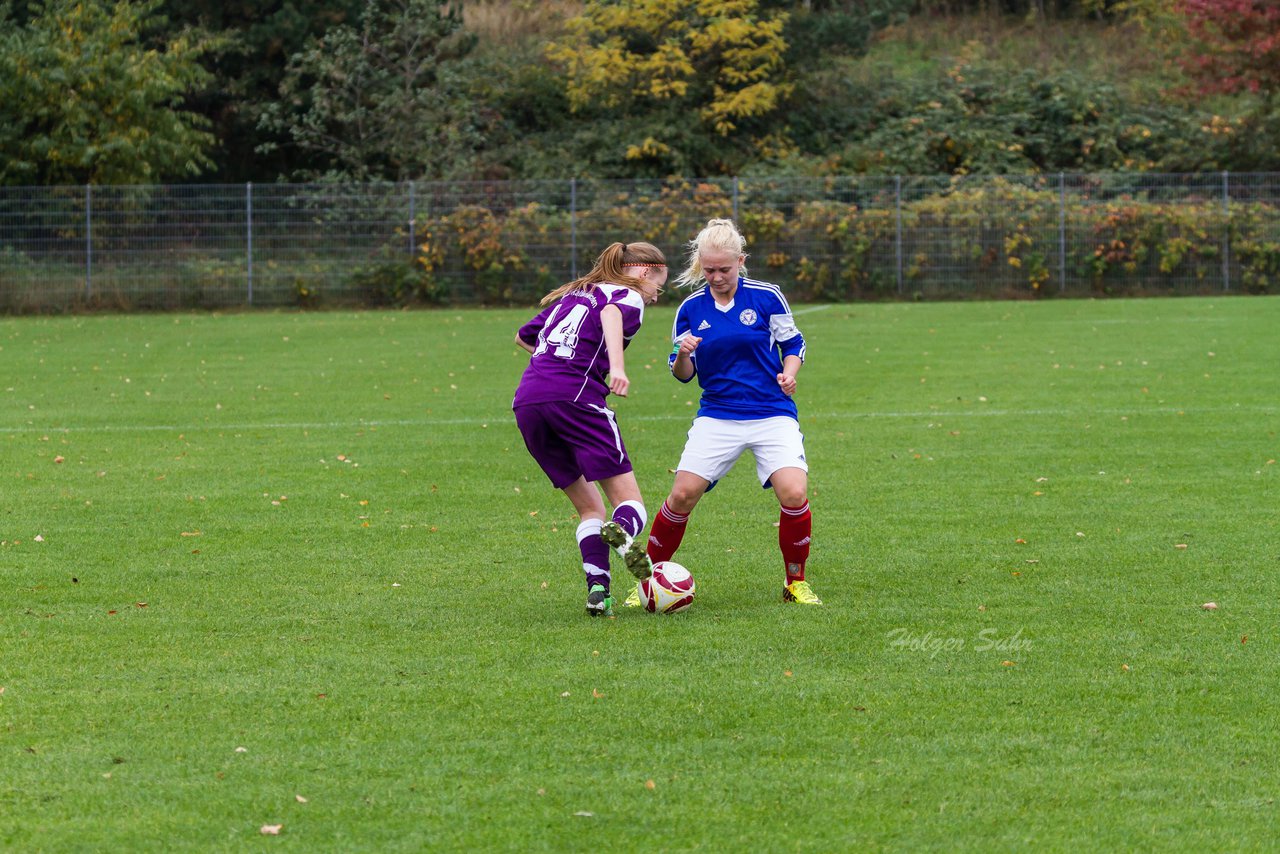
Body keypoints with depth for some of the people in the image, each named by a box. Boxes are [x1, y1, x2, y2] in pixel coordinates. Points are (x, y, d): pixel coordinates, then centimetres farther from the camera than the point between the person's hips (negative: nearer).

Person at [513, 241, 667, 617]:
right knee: (629, 500, -3)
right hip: (576, 398, -6)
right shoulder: (629, 297, 8)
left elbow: (523, 336, 40)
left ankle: (598, 590, -3)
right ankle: (623, 530, -39)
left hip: (526, 401, 6)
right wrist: (617, 366, -32)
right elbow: (611, 314, -17)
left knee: (588, 506, 15)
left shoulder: (570, 295, 29)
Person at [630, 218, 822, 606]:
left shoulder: (767, 297, -4)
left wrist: (789, 373, -12)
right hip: (716, 417, 2)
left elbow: (793, 344, 9)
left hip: (773, 414, -2)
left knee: (794, 493, -20)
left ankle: (796, 583, 3)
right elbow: (683, 373, 8)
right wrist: (683, 355, -15)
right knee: (683, 494, -11)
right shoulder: (690, 309, 2)